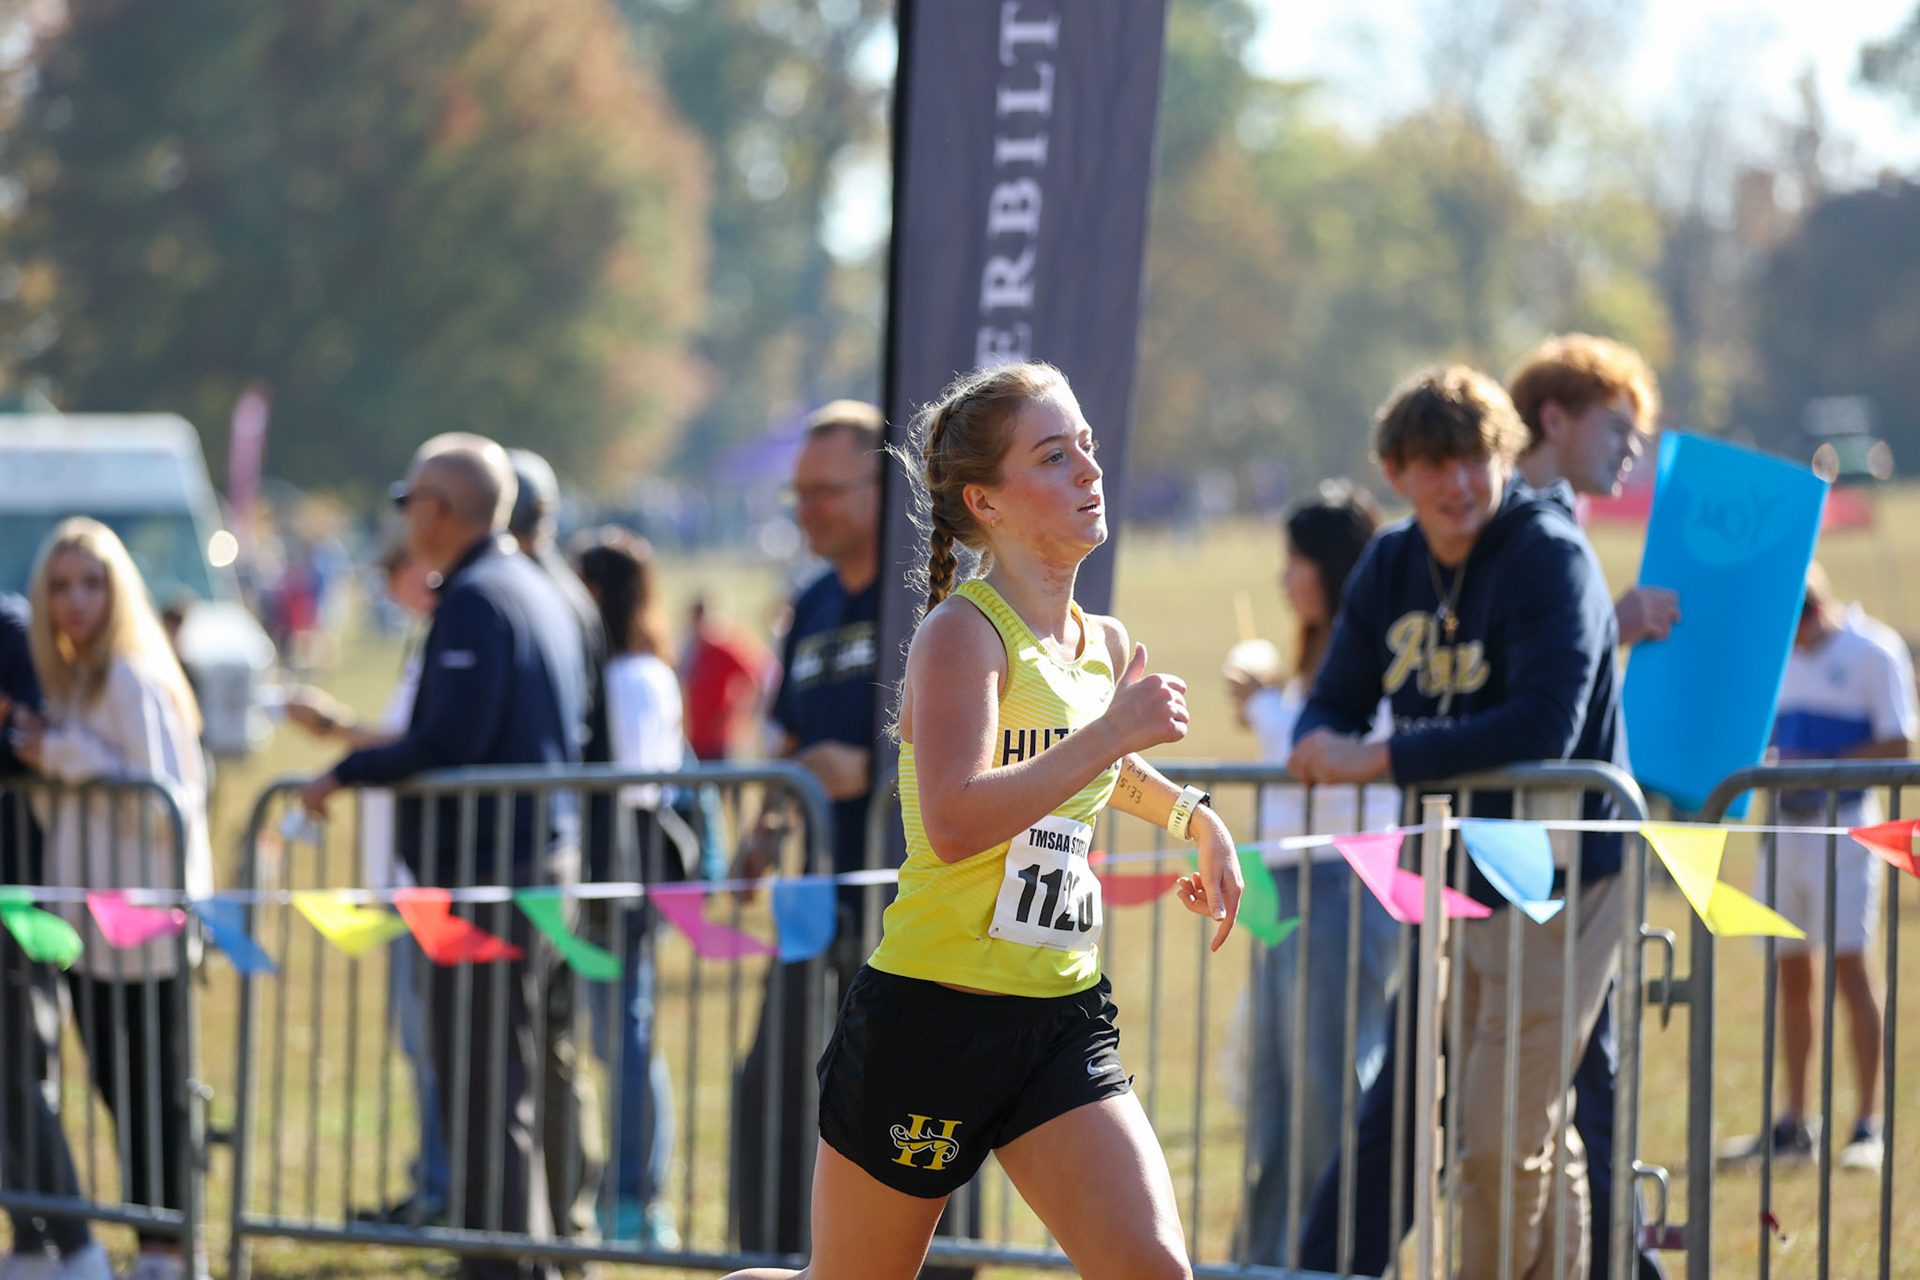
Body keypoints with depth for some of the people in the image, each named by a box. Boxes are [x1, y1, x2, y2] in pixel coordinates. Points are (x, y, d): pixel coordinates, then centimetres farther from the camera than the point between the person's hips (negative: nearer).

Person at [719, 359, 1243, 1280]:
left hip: (1062, 1021, 6)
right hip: (929, 1019, -6)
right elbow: (955, 822, -30)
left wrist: (1192, 816, 19)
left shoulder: (1106, 648, 10)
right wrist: (1112, 732, -27)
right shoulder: (962, 634, -14)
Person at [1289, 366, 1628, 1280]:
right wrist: (1322, 743, -15)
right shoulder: (1392, 566, 7)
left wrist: (1379, 759, -26)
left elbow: (1543, 726, -27)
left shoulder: (1548, 557, -16)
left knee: (1505, 1142, -8)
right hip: (1454, 882, 8)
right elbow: (1337, 700, 11)